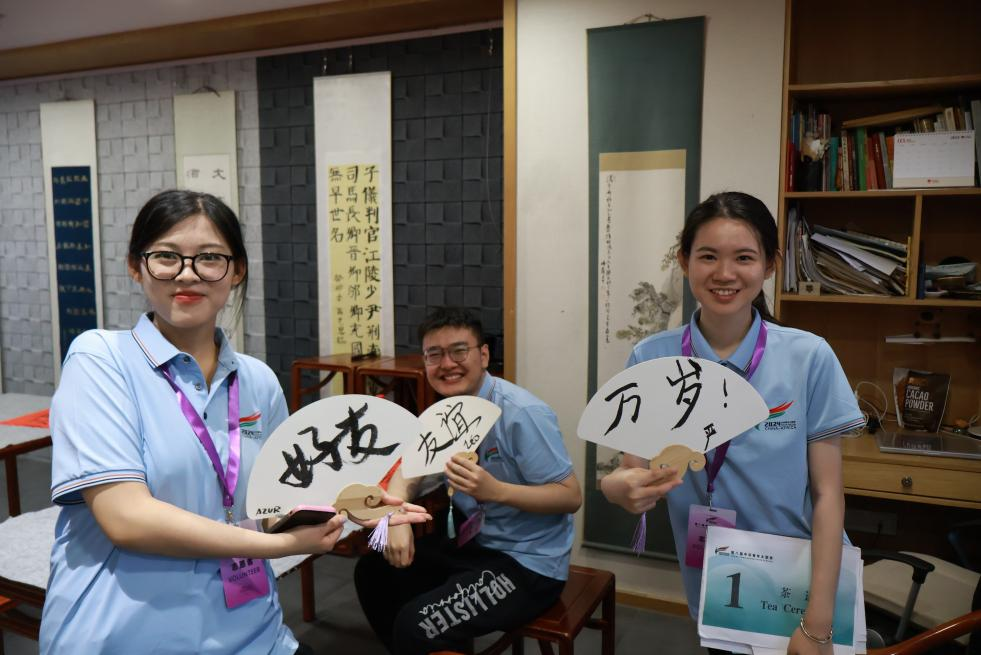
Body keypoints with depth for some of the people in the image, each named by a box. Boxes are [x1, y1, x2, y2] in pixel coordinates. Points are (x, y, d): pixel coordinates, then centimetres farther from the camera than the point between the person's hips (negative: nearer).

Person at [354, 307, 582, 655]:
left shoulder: (521, 414, -23)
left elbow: (571, 496, -21)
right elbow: (408, 472, 3)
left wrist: (495, 490, -35)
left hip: (528, 563, -7)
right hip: (474, 543, 8)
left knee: (414, 626, -21)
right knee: (372, 571, 8)